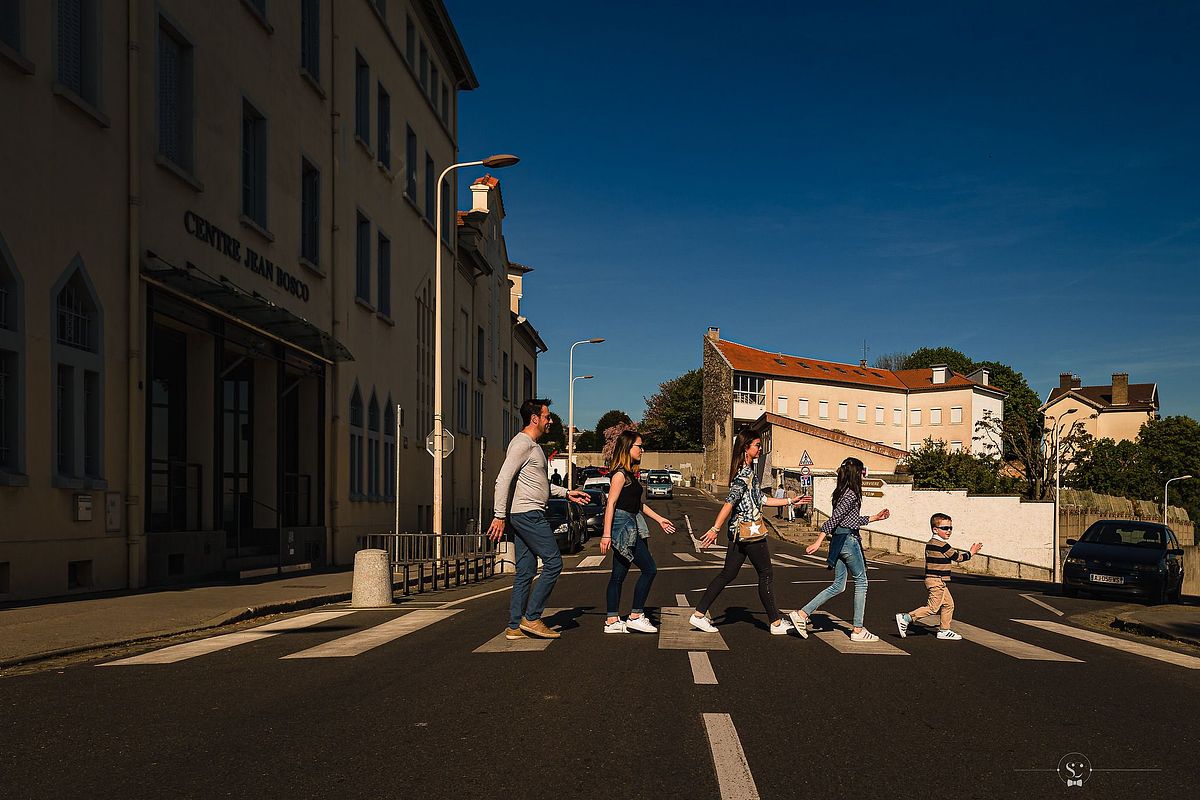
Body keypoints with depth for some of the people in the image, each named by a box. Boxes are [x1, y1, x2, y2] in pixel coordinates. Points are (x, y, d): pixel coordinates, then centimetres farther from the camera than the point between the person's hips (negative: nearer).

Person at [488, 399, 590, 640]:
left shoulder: (533, 446, 21)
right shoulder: (522, 443, -11)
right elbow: (503, 480, -19)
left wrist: (567, 493, 27)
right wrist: (499, 516, -22)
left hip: (527, 515, 10)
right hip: (527, 514, -10)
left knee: (526, 571, 9)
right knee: (553, 563, -9)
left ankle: (514, 626, 12)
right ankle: (531, 617, -5)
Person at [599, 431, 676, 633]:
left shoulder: (630, 474, 16)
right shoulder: (620, 474, -13)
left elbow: (638, 504, 24)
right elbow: (611, 504, -17)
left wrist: (659, 519, 24)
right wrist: (606, 534, -21)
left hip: (630, 528, 10)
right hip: (622, 526, -10)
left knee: (619, 574, 9)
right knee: (649, 569, -6)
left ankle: (612, 621, 13)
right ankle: (636, 616, 1)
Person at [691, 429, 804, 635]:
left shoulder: (747, 471, 15)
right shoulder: (746, 473, -16)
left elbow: (760, 499, 21)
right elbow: (729, 502, -22)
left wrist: (790, 501, 24)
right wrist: (715, 529, -25)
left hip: (738, 531, 9)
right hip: (749, 531, -9)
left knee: (728, 574, 10)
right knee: (766, 575, 3)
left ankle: (699, 614, 7)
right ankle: (776, 623, 12)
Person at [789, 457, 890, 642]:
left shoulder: (842, 492, 15)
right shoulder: (851, 494, -14)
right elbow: (834, 518, -20)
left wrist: (874, 518, 30)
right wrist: (818, 542, -23)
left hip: (838, 540, 9)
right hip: (848, 539, -9)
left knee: (838, 586, 12)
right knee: (861, 583, 4)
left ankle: (802, 614, 5)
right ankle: (858, 630, 8)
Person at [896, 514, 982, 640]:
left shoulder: (930, 544, 12)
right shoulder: (942, 545, -16)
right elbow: (958, 557, -8)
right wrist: (971, 552, 6)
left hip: (934, 580, 10)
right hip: (937, 581, -10)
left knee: (948, 604, 16)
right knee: (933, 608, -7)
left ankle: (944, 630, 21)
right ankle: (906, 618, -9)